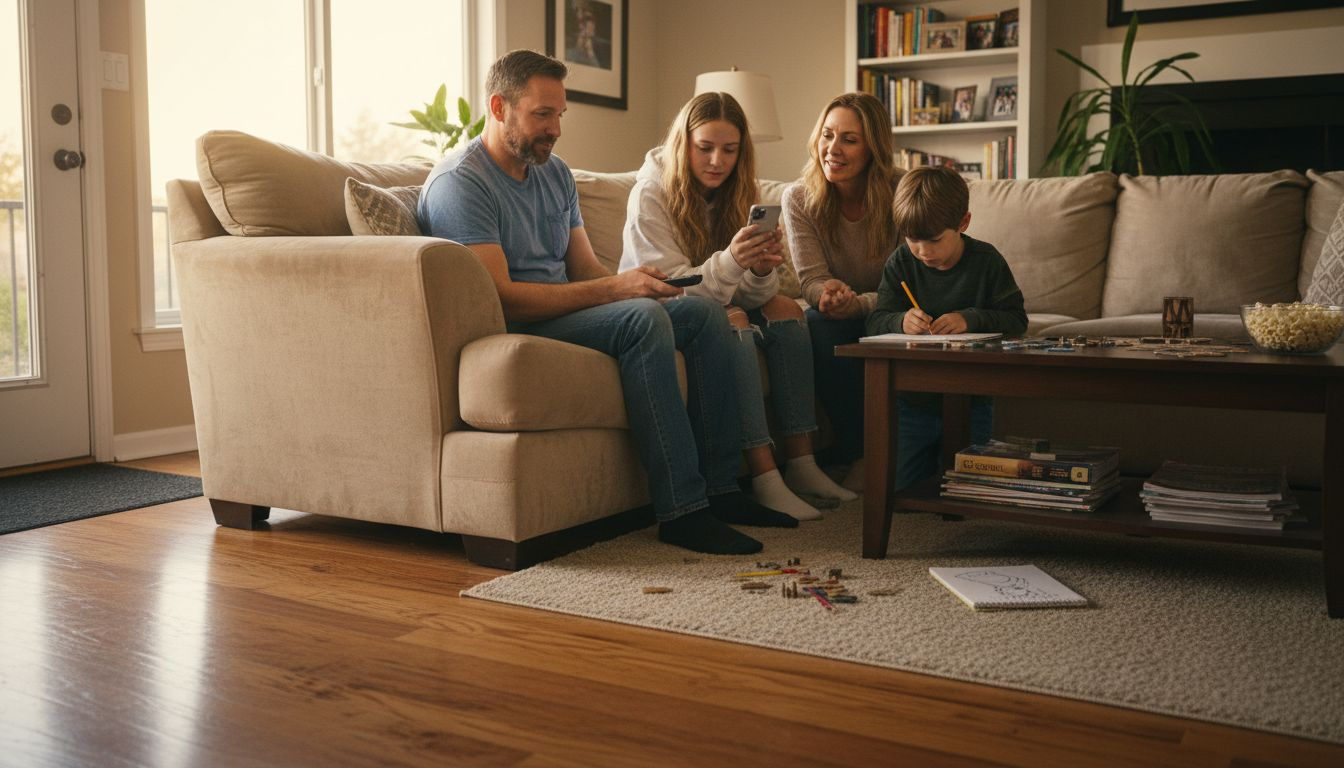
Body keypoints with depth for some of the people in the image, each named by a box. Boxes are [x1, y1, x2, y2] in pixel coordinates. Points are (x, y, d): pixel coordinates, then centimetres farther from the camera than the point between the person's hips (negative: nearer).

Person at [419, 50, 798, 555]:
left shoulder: (555, 174, 15)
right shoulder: (458, 183, -13)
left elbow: (586, 271, 12)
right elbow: (499, 299, -23)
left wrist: (634, 281, -12)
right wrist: (613, 289, -25)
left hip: (564, 310, 9)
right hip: (513, 330, -9)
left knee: (704, 312, -3)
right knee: (643, 318, -31)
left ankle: (720, 489, -5)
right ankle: (680, 510, -30)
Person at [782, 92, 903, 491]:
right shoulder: (799, 199, -8)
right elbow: (812, 280, -13)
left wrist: (858, 304, -38)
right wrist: (829, 293, -39)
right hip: (840, 326, 2)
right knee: (820, 320, -33)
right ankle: (859, 455, -24)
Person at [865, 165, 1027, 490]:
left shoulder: (985, 261, -8)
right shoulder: (901, 263, -4)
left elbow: (1016, 319, -8)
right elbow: (876, 321, -7)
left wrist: (970, 319, -25)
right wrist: (901, 321, -30)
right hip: (912, 399, 2)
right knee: (894, 487, 0)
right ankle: (931, 459, 30)